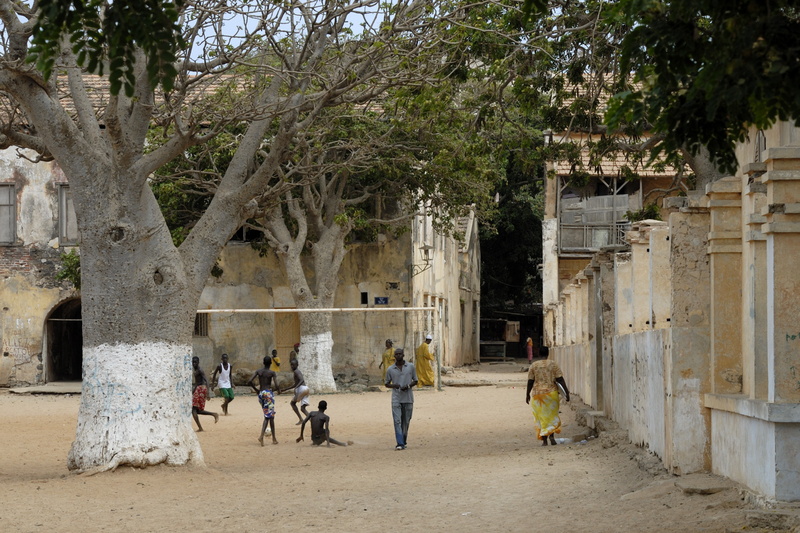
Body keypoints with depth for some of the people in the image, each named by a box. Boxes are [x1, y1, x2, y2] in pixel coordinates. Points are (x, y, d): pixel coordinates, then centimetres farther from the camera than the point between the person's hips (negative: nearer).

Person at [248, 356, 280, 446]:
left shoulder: (258, 371, 4)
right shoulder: (272, 373, -6)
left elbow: (249, 382, -2)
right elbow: (276, 386, -14)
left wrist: (256, 390, 14)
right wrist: (278, 390, 9)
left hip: (260, 394, 5)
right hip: (268, 393, -5)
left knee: (267, 416, 13)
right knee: (270, 416, -2)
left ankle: (274, 438, 10)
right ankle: (261, 436, -16)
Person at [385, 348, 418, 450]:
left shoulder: (411, 368, 4)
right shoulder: (390, 370, 4)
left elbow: (415, 380, 11)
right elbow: (386, 383, 12)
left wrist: (408, 386, -10)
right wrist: (394, 386, -10)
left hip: (408, 398, 1)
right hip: (396, 399, -1)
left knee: (406, 421, 7)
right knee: (397, 421, -11)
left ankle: (404, 441, 24)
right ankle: (400, 443, -15)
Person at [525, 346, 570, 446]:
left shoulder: (534, 366, -1)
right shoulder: (553, 364, -3)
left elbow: (530, 382, -1)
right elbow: (560, 379, -7)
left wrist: (527, 394, 10)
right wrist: (566, 392, -5)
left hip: (538, 393, 0)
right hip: (551, 393, 0)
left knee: (542, 416, 8)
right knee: (552, 415, 14)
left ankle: (544, 440, 2)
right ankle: (552, 435, -6)